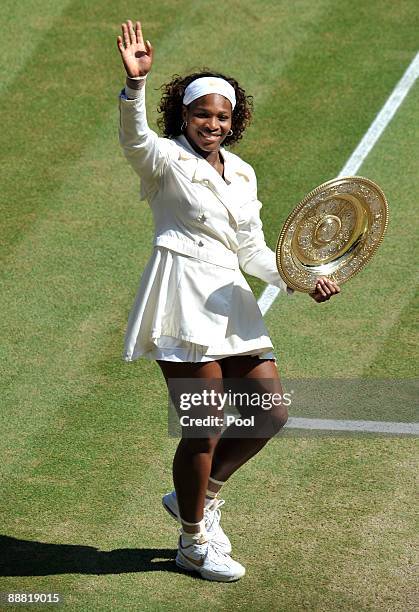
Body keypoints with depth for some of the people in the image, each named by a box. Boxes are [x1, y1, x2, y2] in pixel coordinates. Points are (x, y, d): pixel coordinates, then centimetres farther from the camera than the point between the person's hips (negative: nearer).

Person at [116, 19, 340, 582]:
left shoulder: (242, 174, 19)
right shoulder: (167, 159, -1)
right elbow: (134, 137, -24)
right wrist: (136, 81, -40)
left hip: (231, 302, 7)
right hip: (184, 302, -7)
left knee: (272, 413, 6)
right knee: (206, 429, -6)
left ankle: (196, 496, 24)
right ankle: (194, 545, 11)